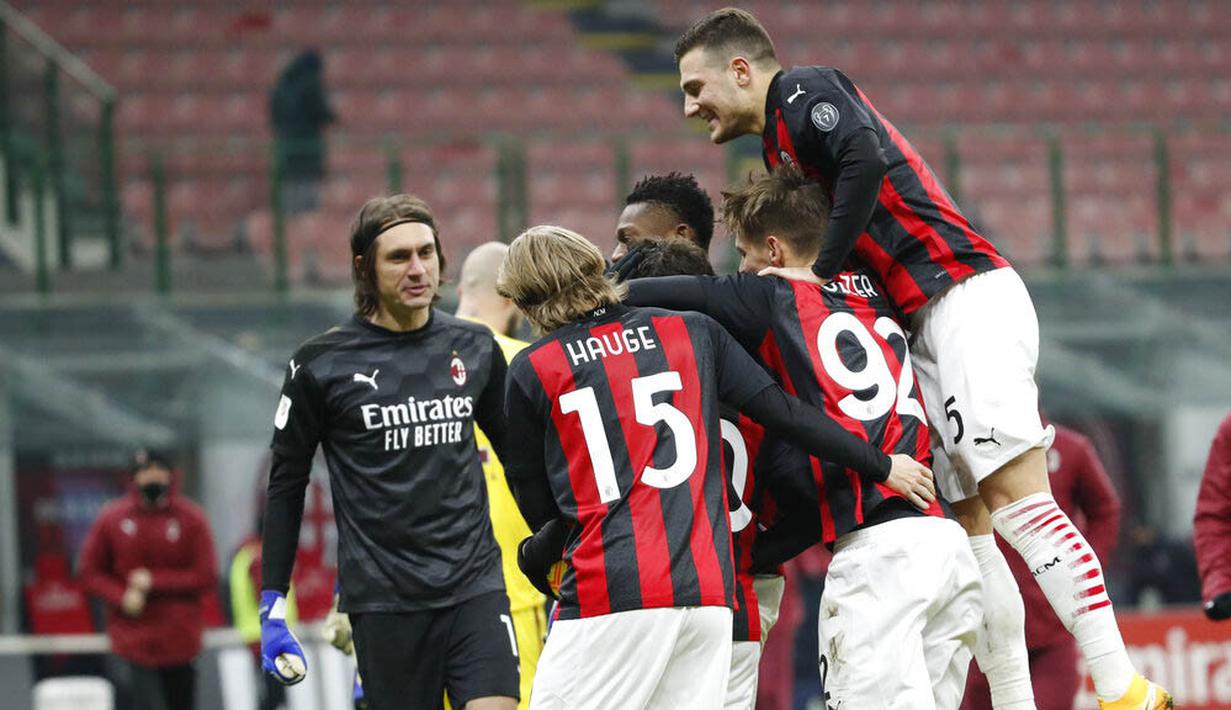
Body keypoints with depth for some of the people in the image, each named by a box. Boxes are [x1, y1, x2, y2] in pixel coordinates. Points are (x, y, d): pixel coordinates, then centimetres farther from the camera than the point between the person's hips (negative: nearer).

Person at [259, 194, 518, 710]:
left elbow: (516, 454, 20)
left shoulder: (476, 349, 7)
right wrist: (272, 605, 1)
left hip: (474, 584, 2)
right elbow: (286, 483, 5)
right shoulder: (322, 364, -2)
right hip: (383, 597, -2)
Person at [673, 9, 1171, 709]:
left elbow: (866, 161, -19)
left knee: (1015, 495, -18)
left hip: (969, 300, -10)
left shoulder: (805, 91, 0)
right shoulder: (782, 148, 27)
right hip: (930, 328, 10)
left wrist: (821, 270, -15)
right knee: (969, 529, 3)